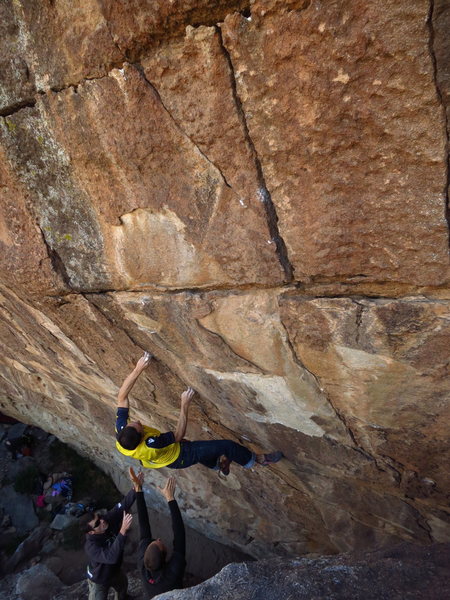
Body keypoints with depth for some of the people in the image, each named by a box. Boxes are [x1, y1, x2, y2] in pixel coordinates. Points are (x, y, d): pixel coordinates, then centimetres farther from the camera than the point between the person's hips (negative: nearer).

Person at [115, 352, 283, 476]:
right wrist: (185, 405, -31)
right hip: (179, 457, -7)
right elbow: (179, 435, -30)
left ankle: (218, 465, 56)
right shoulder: (150, 445, -44)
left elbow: (122, 396, -22)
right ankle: (258, 459, 19)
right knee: (227, 446, -5)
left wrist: (138, 369, -30)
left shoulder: (121, 430, -27)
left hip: (166, 454, 7)